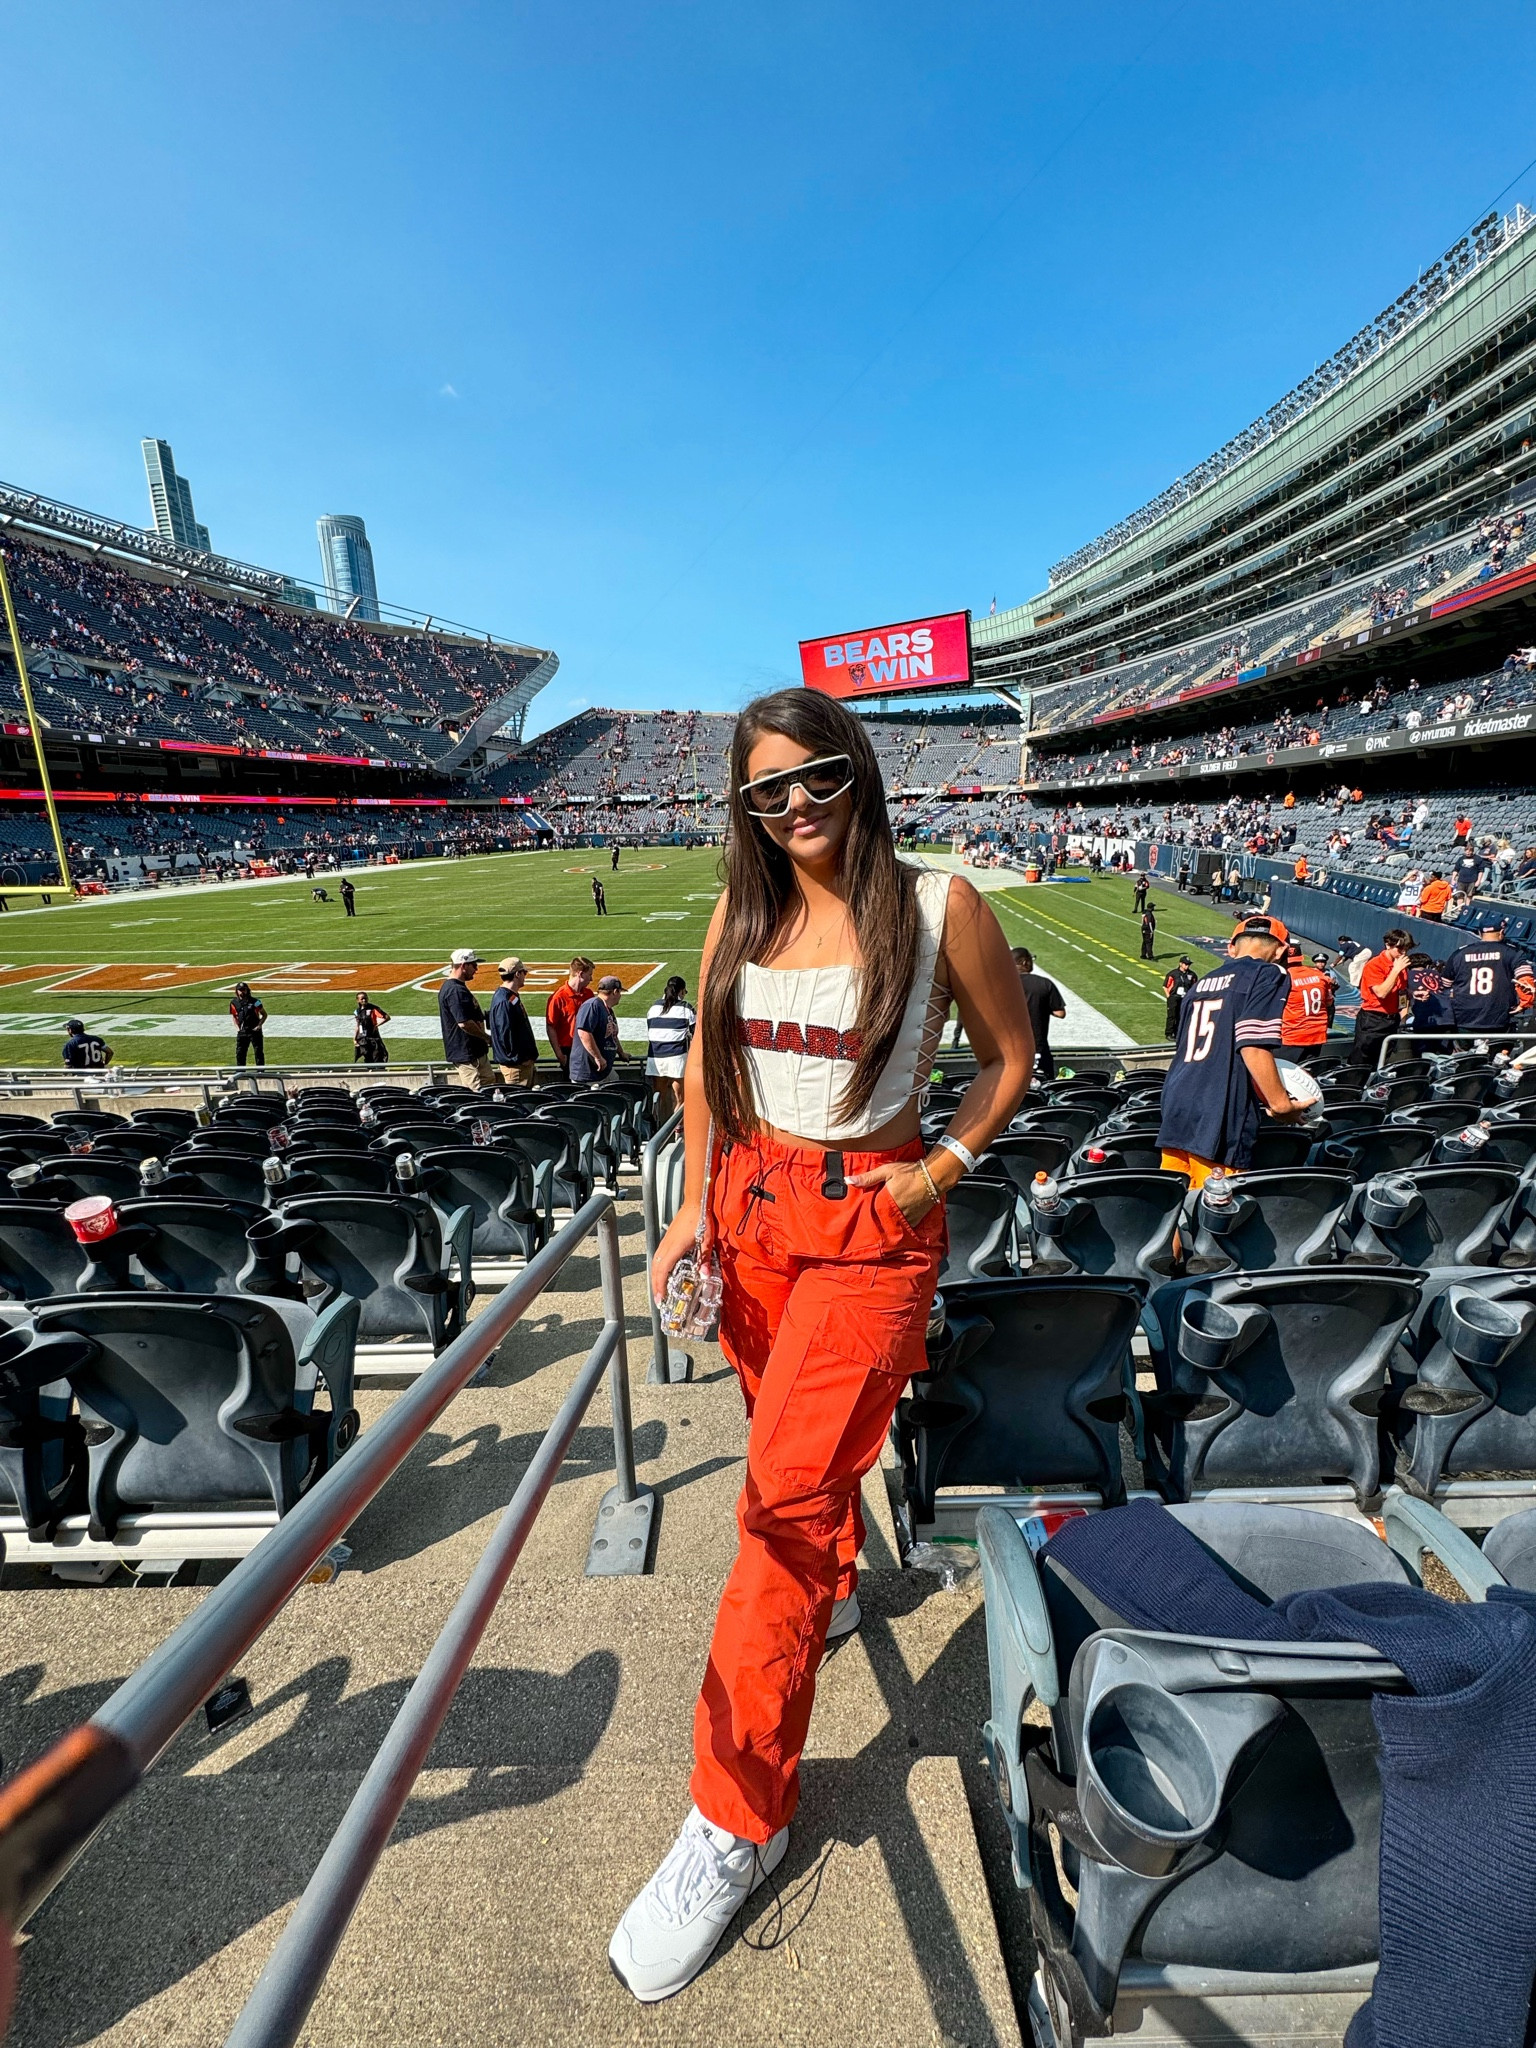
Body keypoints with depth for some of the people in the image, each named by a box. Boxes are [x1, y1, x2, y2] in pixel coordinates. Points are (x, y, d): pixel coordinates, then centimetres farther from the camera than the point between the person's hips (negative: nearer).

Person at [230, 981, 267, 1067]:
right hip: (241, 1031, 4)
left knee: (259, 1052, 0)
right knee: (239, 1053, 7)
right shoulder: (234, 1002, 4)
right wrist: (237, 1026, 6)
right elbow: (234, 1016, 19)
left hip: (255, 1031, -3)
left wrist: (259, 1025, -10)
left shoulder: (254, 1001, -7)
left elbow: (264, 1014, 1)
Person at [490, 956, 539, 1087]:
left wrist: (530, 1058, 19)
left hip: (525, 1061, 10)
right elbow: (506, 1033, -23)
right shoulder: (504, 1001, -19)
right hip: (516, 1065, -10)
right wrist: (518, 1059, -18)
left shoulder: (513, 997, 15)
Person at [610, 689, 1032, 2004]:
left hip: (870, 1226, -5)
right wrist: (697, 1201, 4)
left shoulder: (939, 907, -9)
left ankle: (741, 1818, 15)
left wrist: (943, 1168, -9)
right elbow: (704, 1061, 11)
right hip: (754, 1205, 5)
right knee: (797, 1444, 23)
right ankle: (833, 1592, 54)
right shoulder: (742, 912, 3)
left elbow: (1011, 1054, 2)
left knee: (787, 1496, -5)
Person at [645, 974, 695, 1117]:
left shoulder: (653, 1007, 11)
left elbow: (648, 1036, 14)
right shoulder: (685, 1009, -2)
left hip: (655, 1057, 4)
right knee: (677, 1096, 1)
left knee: (659, 1095, 11)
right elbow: (692, 1037, -1)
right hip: (677, 1056, -4)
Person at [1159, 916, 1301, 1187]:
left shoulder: (1203, 982, 20)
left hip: (1175, 1108, 7)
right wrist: (1281, 1104, -5)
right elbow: (1253, 1046, -14)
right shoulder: (1268, 976, -1)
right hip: (1219, 1119, -7)